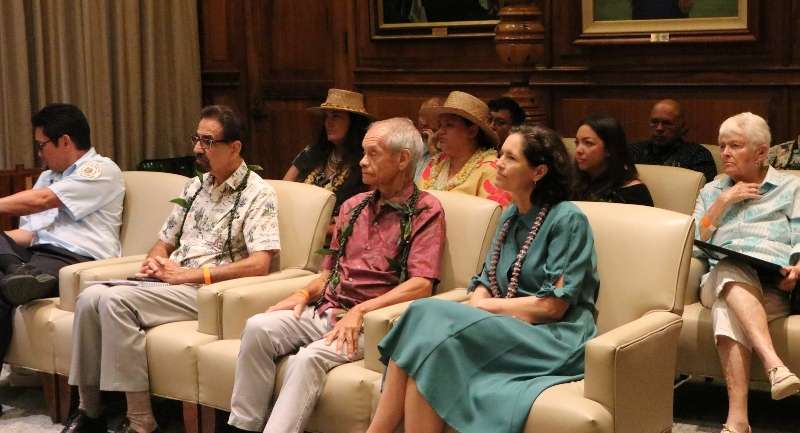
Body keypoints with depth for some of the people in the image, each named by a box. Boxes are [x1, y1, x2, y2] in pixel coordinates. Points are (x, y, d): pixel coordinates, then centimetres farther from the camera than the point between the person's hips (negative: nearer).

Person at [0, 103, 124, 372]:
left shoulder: (101, 170, 2)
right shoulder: (48, 177, 30)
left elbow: (41, 201, -9)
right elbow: (28, 233, 20)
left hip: (77, 259, -8)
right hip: (38, 255, 8)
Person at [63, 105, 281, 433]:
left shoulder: (258, 194, -5)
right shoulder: (194, 187, 18)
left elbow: (259, 264, -17)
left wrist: (188, 274, -17)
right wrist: (154, 260, -1)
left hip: (206, 292, -7)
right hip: (169, 282, 7)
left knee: (115, 300, -28)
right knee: (90, 297, -17)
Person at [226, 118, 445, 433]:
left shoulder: (426, 211, -3)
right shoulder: (353, 207, 19)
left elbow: (421, 285, -14)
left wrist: (359, 311, -20)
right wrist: (305, 294, 5)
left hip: (367, 323, -6)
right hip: (325, 311, 6)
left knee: (308, 358, -32)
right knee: (258, 328, -19)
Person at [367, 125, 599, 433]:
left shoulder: (567, 219, -8)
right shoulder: (510, 216, 17)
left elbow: (553, 306, -12)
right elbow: (485, 285, 15)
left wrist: (486, 306, -4)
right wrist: (477, 304, -9)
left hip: (553, 339, -7)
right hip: (506, 328, 7)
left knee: (428, 318, -27)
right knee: (423, 319, -22)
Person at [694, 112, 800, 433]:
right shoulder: (711, 191, 27)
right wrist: (724, 201, 8)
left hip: (772, 285, -1)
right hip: (719, 282, 2)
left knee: (728, 307, -38)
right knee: (729, 272, -39)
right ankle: (774, 364, -57)